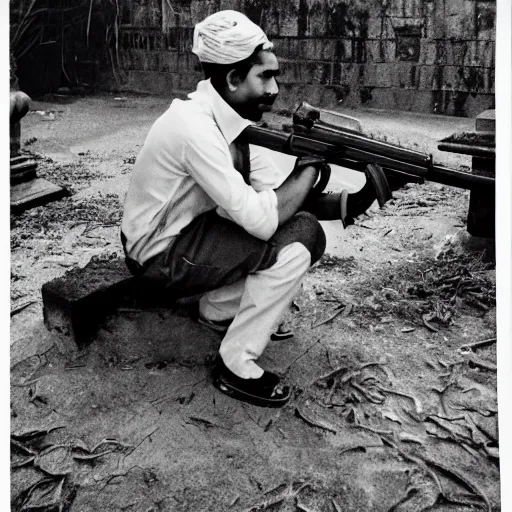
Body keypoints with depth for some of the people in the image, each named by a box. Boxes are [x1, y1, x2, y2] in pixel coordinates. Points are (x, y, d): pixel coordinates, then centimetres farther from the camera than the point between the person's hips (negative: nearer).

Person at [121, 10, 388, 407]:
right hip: (161, 255, -8)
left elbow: (278, 194, -1)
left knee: (301, 227, 2)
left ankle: (217, 308, 15)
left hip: (187, 233, 9)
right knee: (295, 246, -20)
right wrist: (310, 164, -18)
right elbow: (261, 219, -32)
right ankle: (236, 367, -6)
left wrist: (352, 202, -14)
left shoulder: (229, 120, 0)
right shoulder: (196, 126, -29)